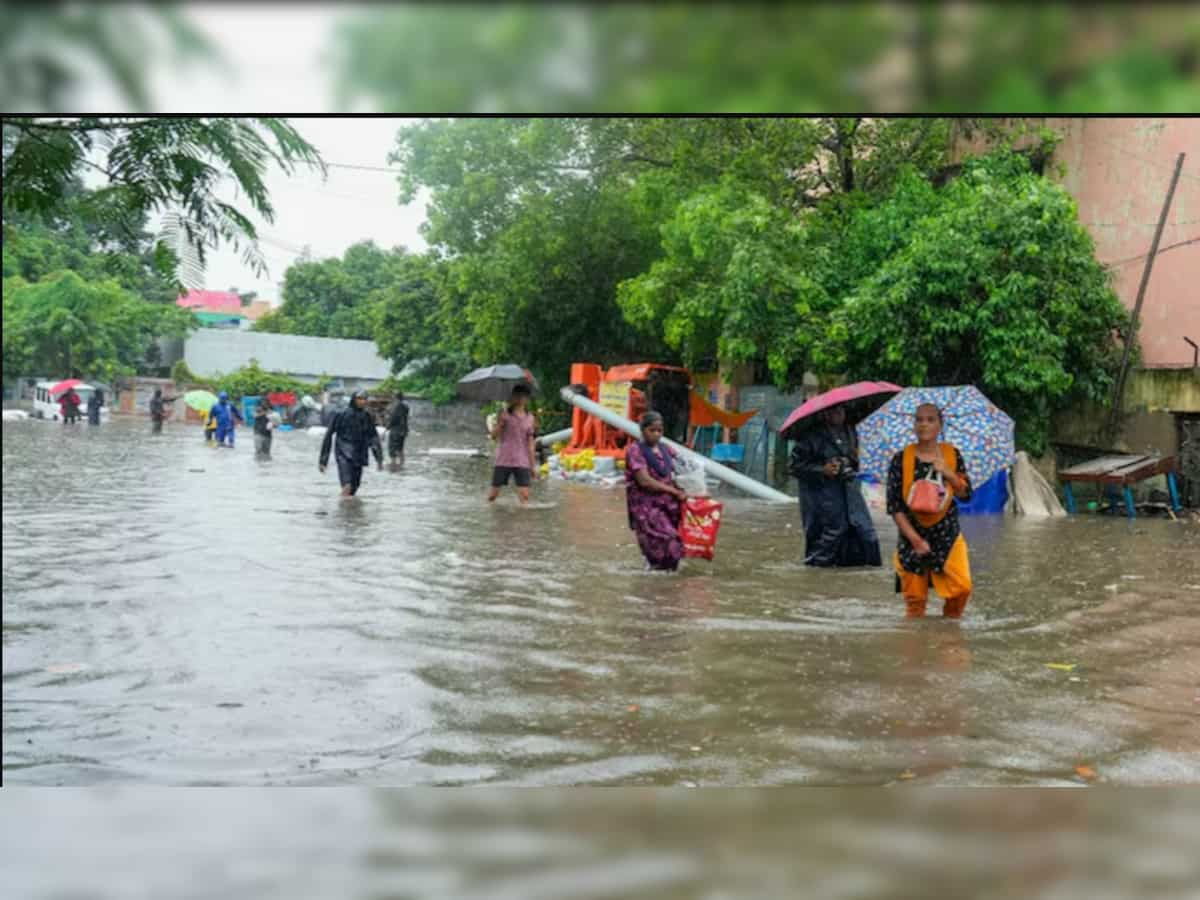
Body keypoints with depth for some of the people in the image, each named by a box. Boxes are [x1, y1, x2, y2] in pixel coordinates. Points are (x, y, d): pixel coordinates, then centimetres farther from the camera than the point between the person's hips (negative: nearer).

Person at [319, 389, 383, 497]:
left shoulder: (367, 417, 7)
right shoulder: (341, 414, -5)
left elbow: (373, 437, 5)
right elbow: (329, 435, -1)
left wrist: (379, 458, -6)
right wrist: (323, 460, -1)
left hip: (359, 458, 5)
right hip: (344, 456, -5)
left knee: (353, 489, 7)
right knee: (347, 487, -20)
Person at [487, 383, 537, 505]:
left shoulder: (529, 417, 8)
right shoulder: (504, 413, 1)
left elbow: (530, 443, 10)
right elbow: (494, 436, -1)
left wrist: (532, 466, 8)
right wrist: (500, 423, -19)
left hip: (522, 462, 2)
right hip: (503, 460, -1)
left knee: (524, 495, -8)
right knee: (493, 493, 1)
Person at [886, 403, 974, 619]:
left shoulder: (952, 455, 3)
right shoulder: (901, 459, -4)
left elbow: (966, 495, 3)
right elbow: (894, 506, -5)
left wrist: (948, 473, -14)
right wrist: (915, 539, -11)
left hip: (947, 535, 1)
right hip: (912, 537, -1)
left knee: (962, 588, -11)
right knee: (915, 598, -1)